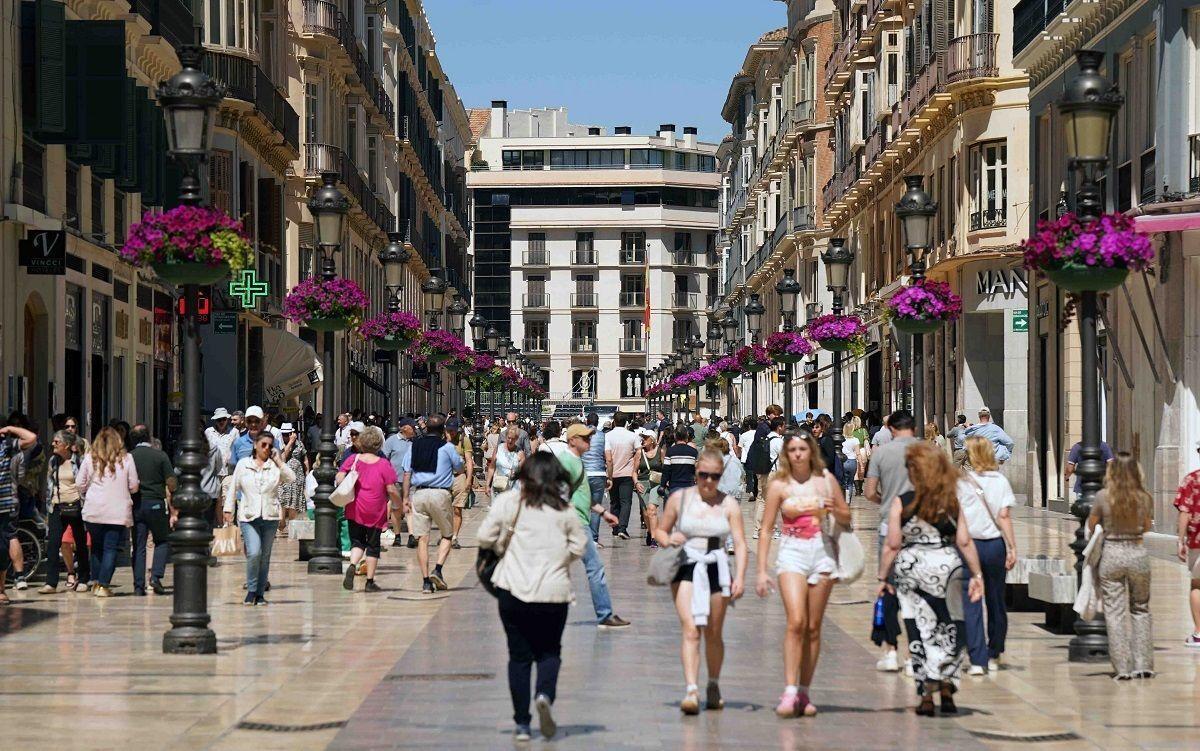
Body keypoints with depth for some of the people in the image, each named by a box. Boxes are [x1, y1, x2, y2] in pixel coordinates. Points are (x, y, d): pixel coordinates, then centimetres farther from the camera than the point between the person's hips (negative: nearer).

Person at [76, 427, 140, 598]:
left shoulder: (90, 458, 2)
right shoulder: (126, 459, 0)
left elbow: (79, 484, 5)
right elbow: (134, 487, 3)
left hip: (93, 511, 1)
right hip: (118, 511, -1)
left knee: (96, 546, 16)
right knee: (111, 548, 0)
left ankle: (96, 583, 19)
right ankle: (104, 585, -6)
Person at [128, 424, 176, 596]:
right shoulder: (160, 455, -3)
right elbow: (171, 483, -5)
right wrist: (171, 498, 14)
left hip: (135, 505, 2)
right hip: (156, 503, -2)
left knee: (138, 546, 7)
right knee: (163, 541, 14)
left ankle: (139, 585, 2)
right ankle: (156, 576, -4)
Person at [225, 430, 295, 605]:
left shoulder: (275, 466, 7)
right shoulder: (243, 464, 7)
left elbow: (292, 479, -8)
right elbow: (233, 488, 10)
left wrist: (279, 462, -7)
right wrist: (228, 509, 5)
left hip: (270, 516, 2)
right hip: (248, 516, -2)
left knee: (265, 556, 6)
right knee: (254, 553, -16)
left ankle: (260, 593, 14)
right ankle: (251, 590, -1)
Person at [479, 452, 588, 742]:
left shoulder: (507, 502, -1)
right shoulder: (564, 509, 1)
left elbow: (485, 538, -3)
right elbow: (579, 546, 1)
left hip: (513, 590, 0)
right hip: (554, 591, 0)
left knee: (519, 655, 8)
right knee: (549, 651, 14)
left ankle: (522, 723, 6)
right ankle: (545, 695, -15)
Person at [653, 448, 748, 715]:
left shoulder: (728, 504, 3)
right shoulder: (679, 497, 4)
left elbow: (740, 543, -2)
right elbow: (660, 530, 12)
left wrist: (740, 576, -14)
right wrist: (668, 540, -12)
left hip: (716, 570, 1)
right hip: (686, 569, -1)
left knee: (713, 633, 10)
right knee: (690, 630, -15)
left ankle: (713, 686, 30)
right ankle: (691, 690, -22)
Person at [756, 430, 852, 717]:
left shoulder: (826, 479, 5)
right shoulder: (779, 484, 0)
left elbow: (846, 518, 15)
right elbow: (766, 529, 2)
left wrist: (833, 510, -9)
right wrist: (762, 571, -3)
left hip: (822, 552, 2)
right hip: (792, 553, -2)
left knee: (813, 627, 4)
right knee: (796, 622, -17)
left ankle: (804, 692, 12)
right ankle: (789, 691, -19)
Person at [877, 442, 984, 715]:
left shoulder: (901, 502, -6)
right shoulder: (952, 502, 2)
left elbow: (892, 546, -6)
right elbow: (965, 542, 0)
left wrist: (882, 578, 2)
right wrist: (977, 574, 6)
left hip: (911, 570, -2)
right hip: (947, 567, 2)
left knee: (921, 631, 5)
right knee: (949, 629, 14)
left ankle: (927, 695, 4)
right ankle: (946, 686, 10)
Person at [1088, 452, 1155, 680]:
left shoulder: (1103, 497, -9)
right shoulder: (1144, 498, -4)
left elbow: (1091, 526, 3)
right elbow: (1146, 527, 11)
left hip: (1111, 554, -2)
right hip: (1138, 553, 2)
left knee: (1115, 613, 5)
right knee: (1140, 610, 16)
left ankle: (1122, 669, 4)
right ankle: (1143, 665, 14)